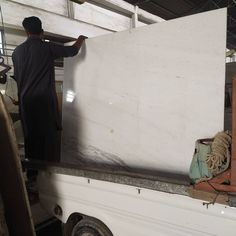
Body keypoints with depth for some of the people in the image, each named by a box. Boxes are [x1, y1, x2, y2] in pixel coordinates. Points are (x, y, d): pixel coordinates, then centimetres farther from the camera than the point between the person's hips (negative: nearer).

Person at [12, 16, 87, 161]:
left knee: (30, 134, 11)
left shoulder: (17, 51, 8)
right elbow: (72, 51, 0)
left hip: (26, 100, 5)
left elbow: (16, 77, 15)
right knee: (48, 134, 2)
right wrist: (81, 39, 18)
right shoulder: (48, 47, -5)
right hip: (45, 99, -4)